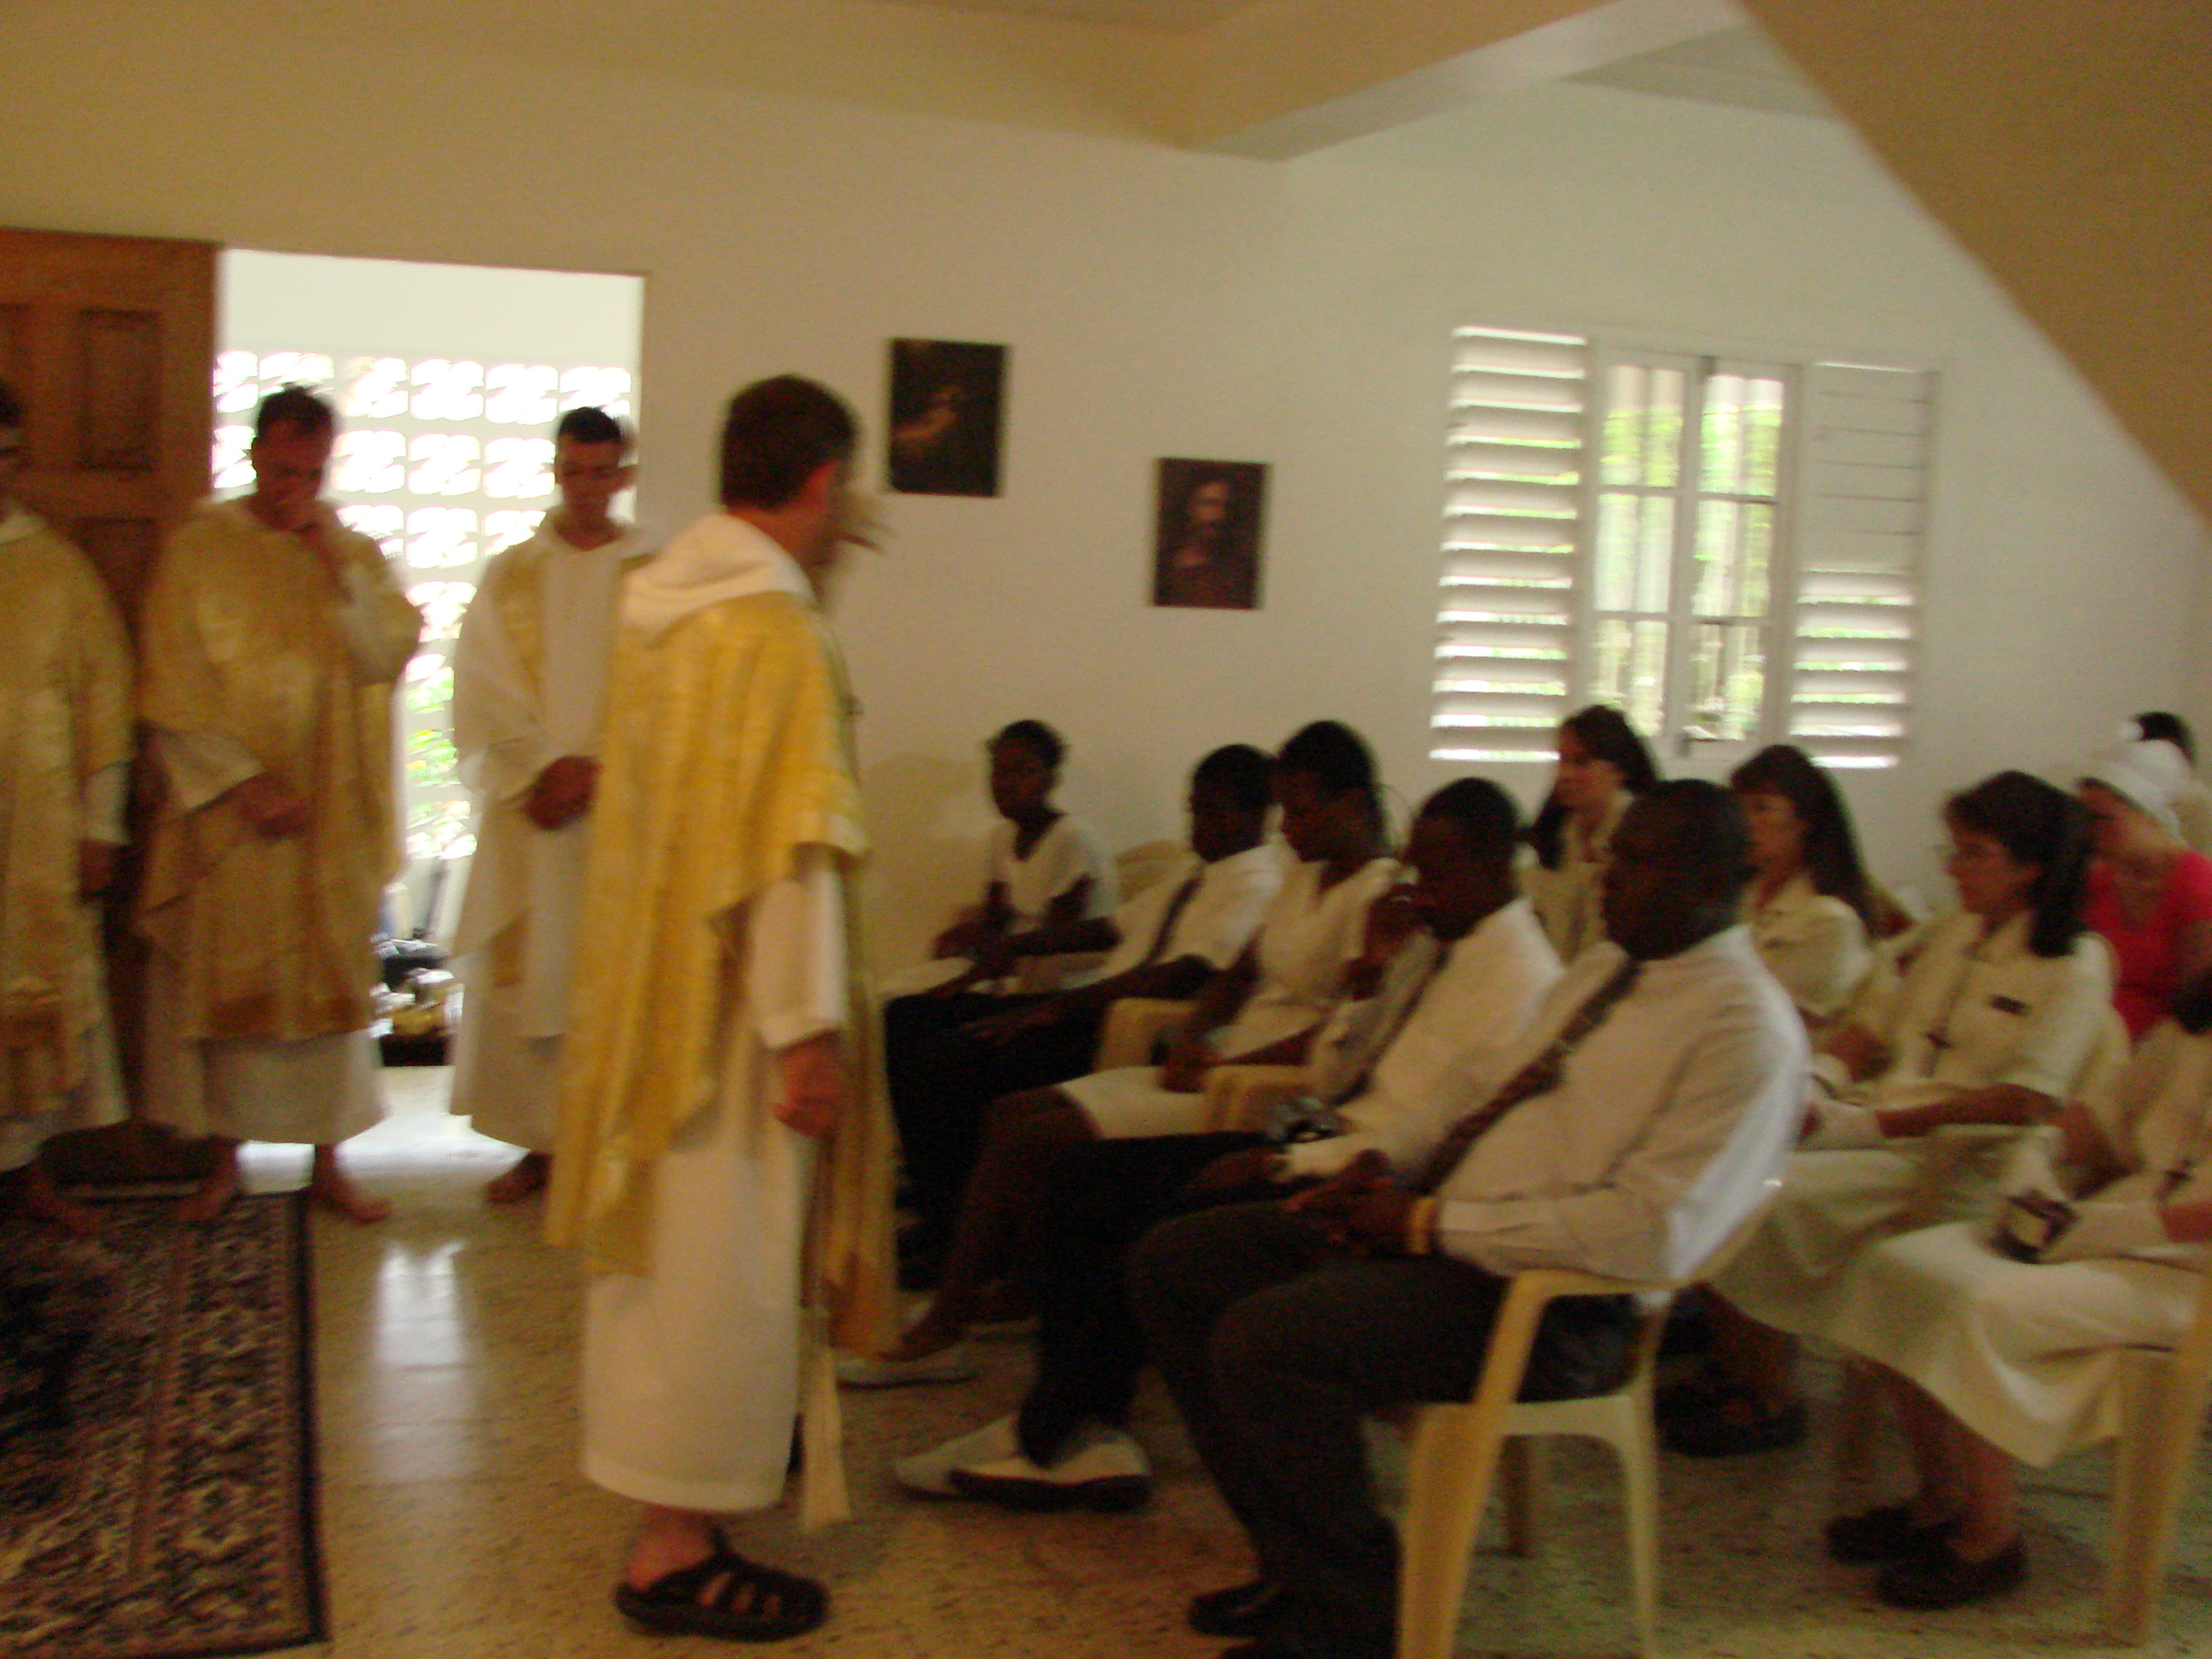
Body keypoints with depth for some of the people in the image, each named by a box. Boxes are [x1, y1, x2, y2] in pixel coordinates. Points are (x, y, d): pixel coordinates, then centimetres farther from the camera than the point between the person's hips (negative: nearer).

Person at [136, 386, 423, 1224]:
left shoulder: (358, 555, 7)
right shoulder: (198, 550, 0)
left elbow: (386, 659, -7)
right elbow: (173, 692, -5)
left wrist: (337, 566, -14)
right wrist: (243, 780, -13)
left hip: (332, 816, 2)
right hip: (226, 812, -1)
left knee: (328, 982, 6)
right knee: (223, 982, 5)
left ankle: (328, 1161, 16)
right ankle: (226, 1156, 19)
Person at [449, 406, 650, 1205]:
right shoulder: (510, 576, 9)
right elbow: (487, 691, 1)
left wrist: (595, 773, -13)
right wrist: (547, 765, -12)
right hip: (528, 809, 2)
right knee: (522, 978, 2)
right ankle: (537, 1143, 12)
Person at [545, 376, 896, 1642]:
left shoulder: (660, 598, 7)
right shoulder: (779, 632, -20)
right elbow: (788, 850, -23)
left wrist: (811, 577, 24)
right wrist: (810, 1032, -20)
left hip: (653, 983, 10)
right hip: (730, 1004, -10)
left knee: (675, 1242, 22)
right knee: (719, 1262, 0)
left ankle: (678, 1496, 40)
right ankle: (676, 1550, 11)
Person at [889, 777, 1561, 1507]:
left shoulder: (1518, 977, -13)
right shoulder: (1433, 945, 15)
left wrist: (1281, 1165, -17)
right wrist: (1367, 976, -1)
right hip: (1326, 1141, 10)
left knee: (1148, 1228, -18)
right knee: (1080, 1182, 0)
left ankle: (1042, 1441, 2)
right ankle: (1086, 1436, -6)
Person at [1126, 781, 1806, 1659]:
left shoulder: (1748, 1029, -15)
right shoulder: (1603, 965, 14)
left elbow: (1654, 1232, -25)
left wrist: (1431, 1222, -20)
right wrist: (1394, 1164, 2)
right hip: (1430, 1221, 10)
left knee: (1264, 1338, -28)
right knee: (1170, 1262, 4)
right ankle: (1297, 1561, 11)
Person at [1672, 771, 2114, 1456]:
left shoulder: (2075, 965, -7)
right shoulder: (1949, 933, 16)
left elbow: (2024, 1102, -18)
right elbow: (1873, 1022, 18)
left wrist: (1871, 1124, -22)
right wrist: (1819, 1080, -4)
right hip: (1880, 1123, 7)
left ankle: (1772, 1398, -7)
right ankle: (1732, 1365, -2)